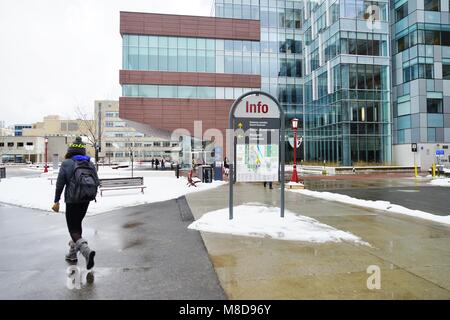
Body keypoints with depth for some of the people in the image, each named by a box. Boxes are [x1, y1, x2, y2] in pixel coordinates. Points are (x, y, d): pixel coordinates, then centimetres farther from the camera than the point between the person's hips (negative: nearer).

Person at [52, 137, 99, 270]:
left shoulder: (67, 163, -5)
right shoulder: (90, 164, 7)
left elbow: (60, 184, -6)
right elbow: (96, 182, 5)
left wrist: (56, 201, 0)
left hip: (72, 200, -5)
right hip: (86, 200, 5)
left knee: (73, 228, 1)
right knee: (77, 224, 22)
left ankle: (86, 250, -22)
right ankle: (72, 254, 32)